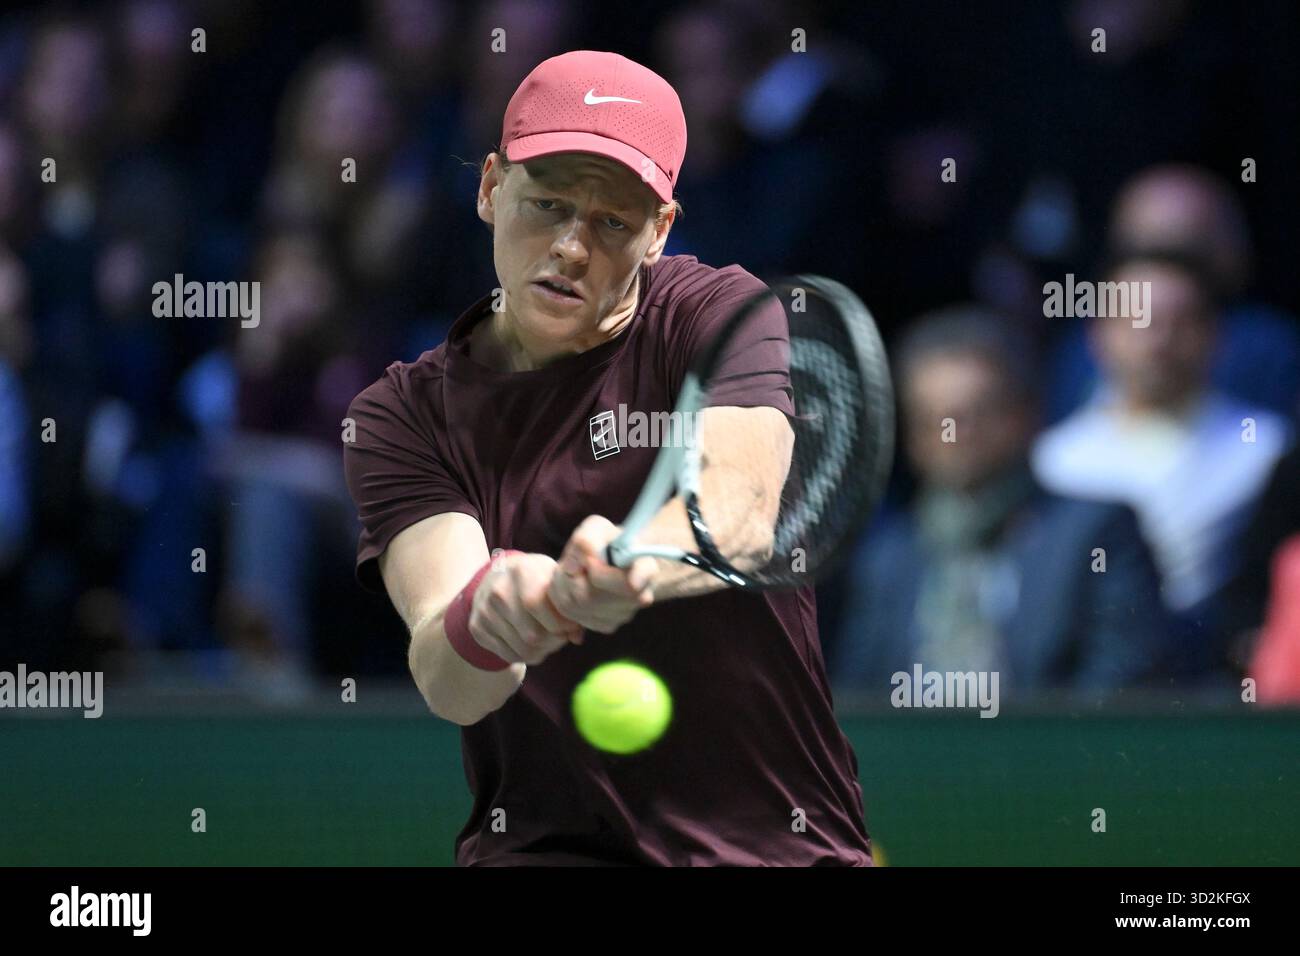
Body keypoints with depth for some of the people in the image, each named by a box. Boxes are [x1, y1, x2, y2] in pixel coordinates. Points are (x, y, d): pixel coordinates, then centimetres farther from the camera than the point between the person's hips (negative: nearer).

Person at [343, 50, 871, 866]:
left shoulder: (718, 312, 0)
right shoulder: (405, 415, 3)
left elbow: (741, 500, -22)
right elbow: (449, 689, -14)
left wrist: (636, 565, -45)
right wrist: (484, 622, -38)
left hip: (781, 842, 0)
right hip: (542, 845, 0)